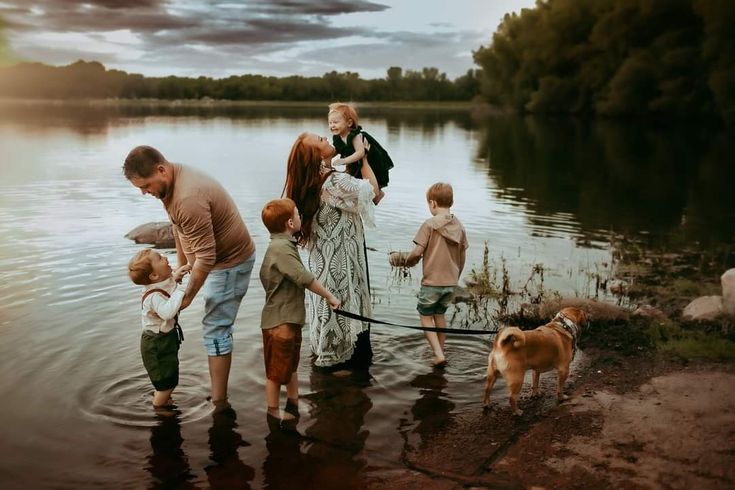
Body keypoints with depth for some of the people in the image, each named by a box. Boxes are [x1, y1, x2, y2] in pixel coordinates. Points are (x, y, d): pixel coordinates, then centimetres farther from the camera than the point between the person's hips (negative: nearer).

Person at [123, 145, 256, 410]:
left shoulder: (188, 199, -33)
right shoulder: (170, 183, -1)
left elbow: (205, 257, -30)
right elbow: (178, 226, 15)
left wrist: (187, 296, -18)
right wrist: (181, 265, 20)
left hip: (230, 263, -10)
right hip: (217, 258, 10)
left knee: (216, 330, -5)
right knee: (216, 326, 16)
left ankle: (218, 402, 3)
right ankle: (217, 391, 27)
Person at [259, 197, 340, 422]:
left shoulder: (281, 246, 10)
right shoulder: (281, 248, -21)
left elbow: (264, 276, 17)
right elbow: (305, 278, -26)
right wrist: (329, 296, -15)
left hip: (289, 319, 10)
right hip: (279, 322, -10)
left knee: (291, 366, 20)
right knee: (276, 371, 5)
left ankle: (294, 408, 32)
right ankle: (273, 414, 17)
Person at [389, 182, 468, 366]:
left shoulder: (429, 225, -13)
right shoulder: (459, 227, 4)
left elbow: (417, 252, -17)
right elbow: (462, 258, 9)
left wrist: (405, 260, 3)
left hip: (432, 281, -5)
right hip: (450, 282, 5)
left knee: (426, 316, 9)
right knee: (440, 314, 21)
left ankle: (438, 354, -2)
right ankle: (440, 351, 26)